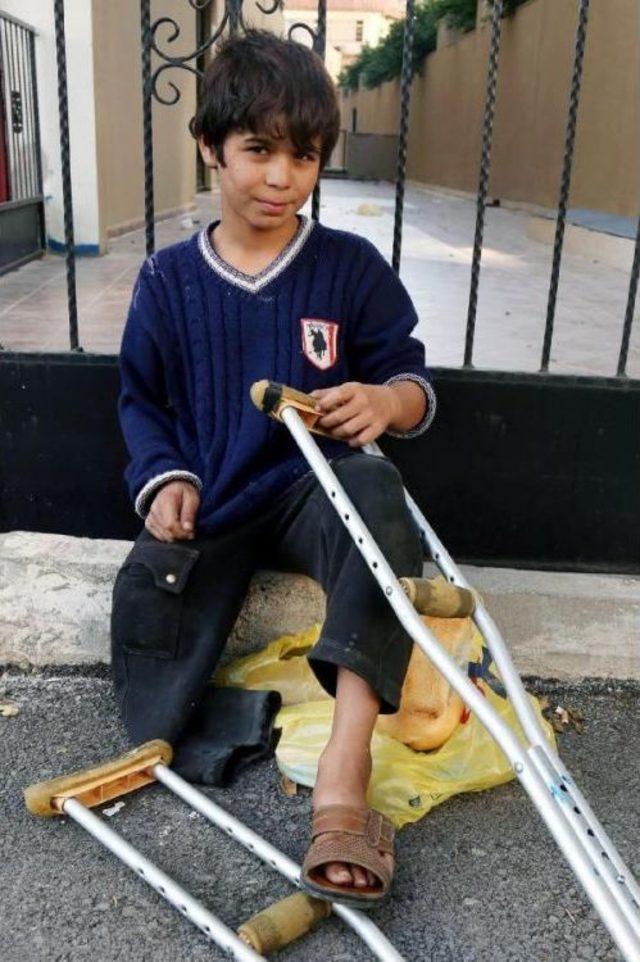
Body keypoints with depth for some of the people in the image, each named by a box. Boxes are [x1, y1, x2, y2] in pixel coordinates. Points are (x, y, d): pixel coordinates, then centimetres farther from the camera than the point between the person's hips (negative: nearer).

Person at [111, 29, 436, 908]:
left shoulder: (351, 267, 3)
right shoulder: (168, 280, 7)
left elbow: (413, 378, 4)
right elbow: (142, 399, 15)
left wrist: (388, 399, -22)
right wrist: (163, 477, -5)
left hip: (315, 487, -2)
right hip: (209, 502, 3)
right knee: (148, 586, -29)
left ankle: (346, 763, -43)